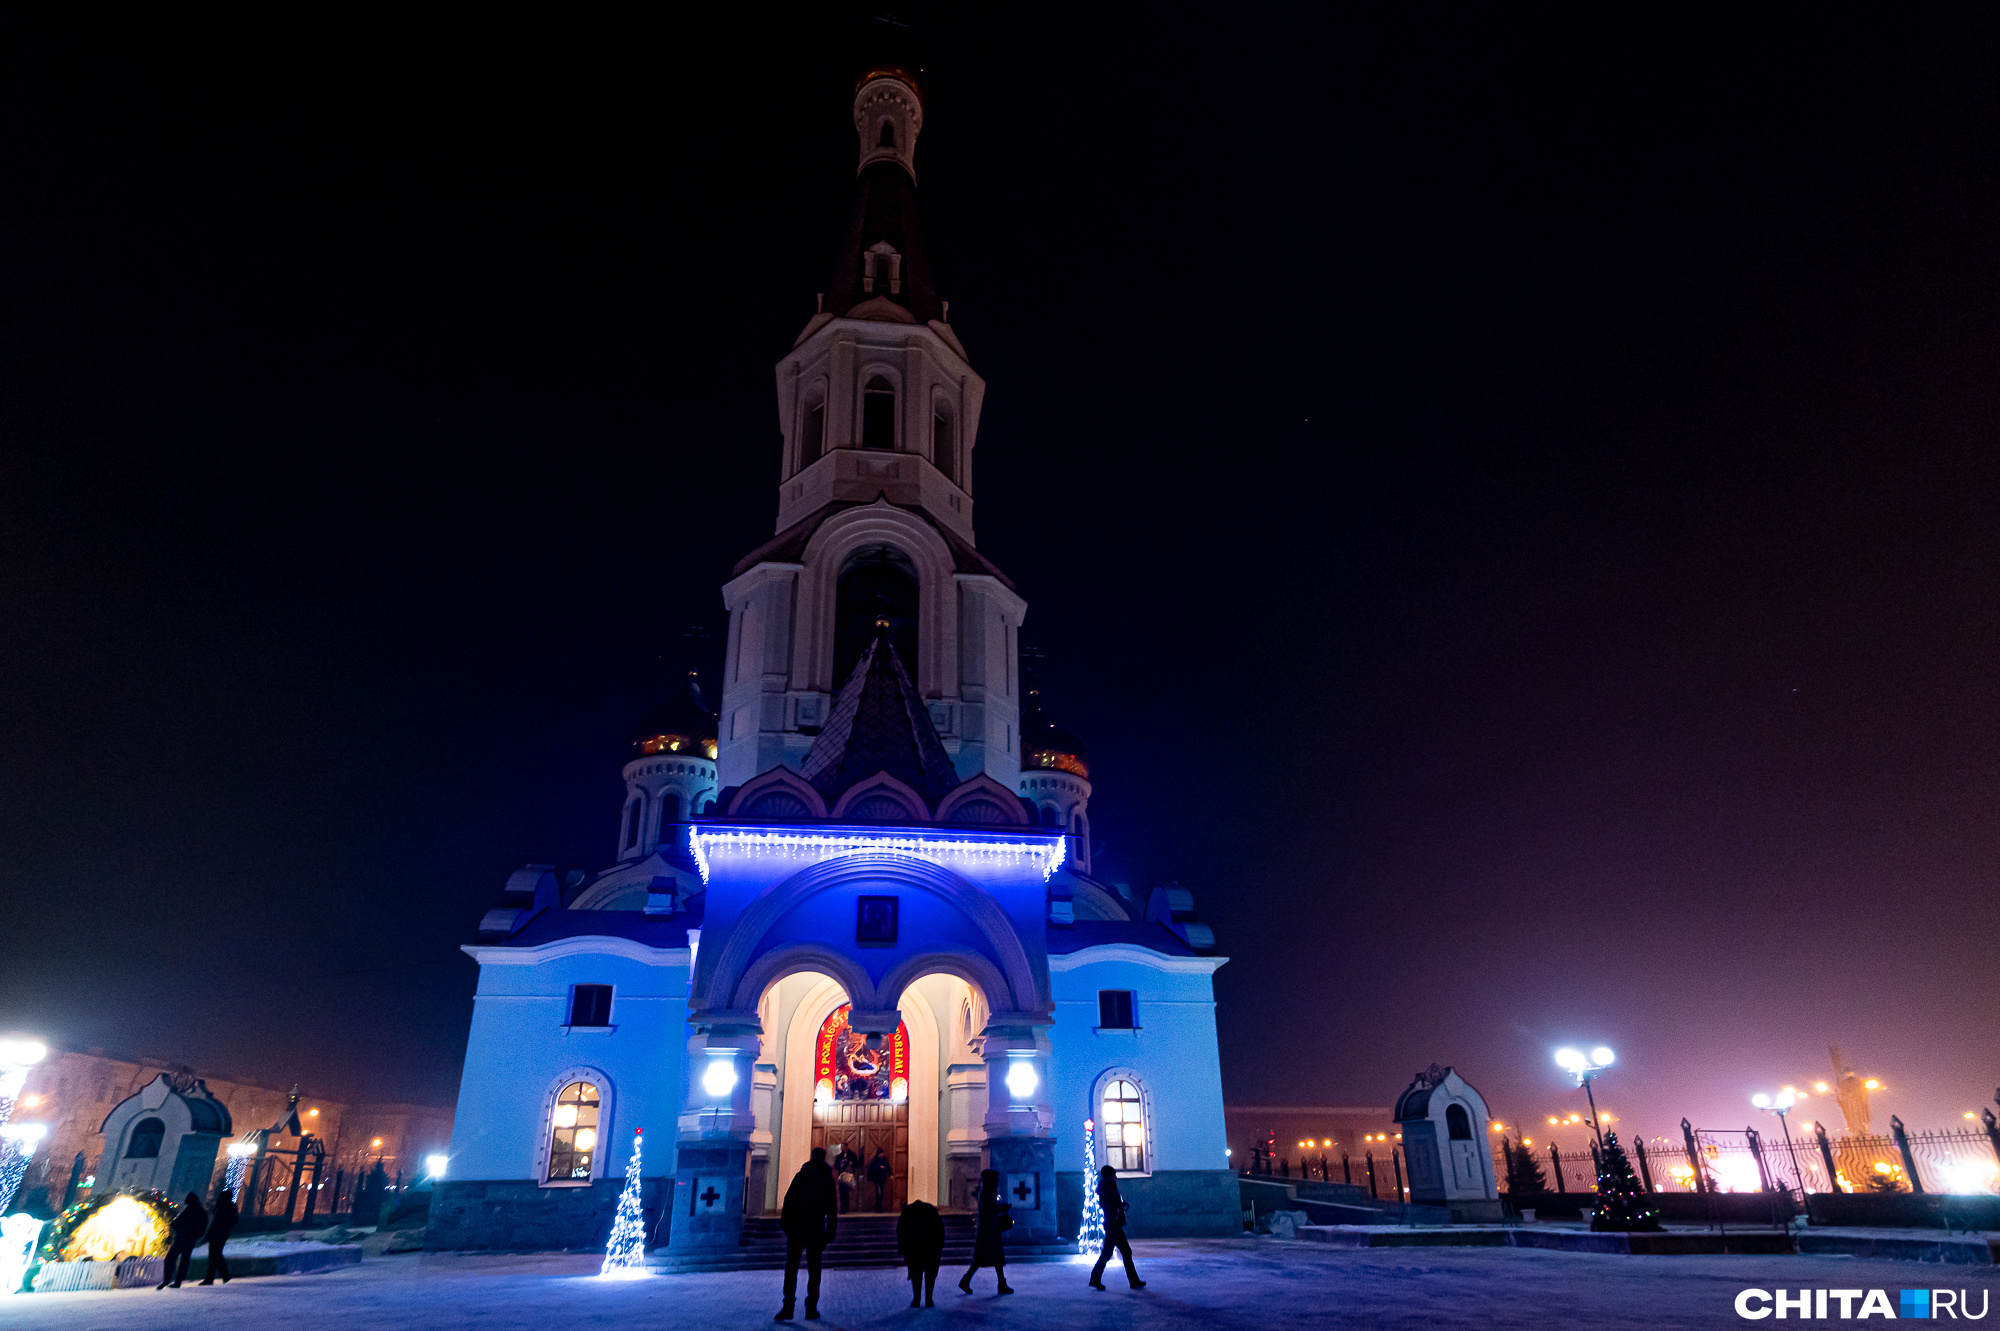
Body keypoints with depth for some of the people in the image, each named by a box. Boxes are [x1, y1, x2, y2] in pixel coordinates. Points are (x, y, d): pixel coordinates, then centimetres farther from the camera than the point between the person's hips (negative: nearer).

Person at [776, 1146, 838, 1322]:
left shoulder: (800, 1177, 0)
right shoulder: (829, 1181, 4)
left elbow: (789, 1200, -4)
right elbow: (832, 1210, 4)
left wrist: (785, 1225, 2)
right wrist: (829, 1234, 8)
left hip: (796, 1229, -1)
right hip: (816, 1232, 1)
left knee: (791, 1267, 4)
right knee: (814, 1269, 8)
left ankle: (788, 1307, -3)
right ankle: (811, 1309, 6)